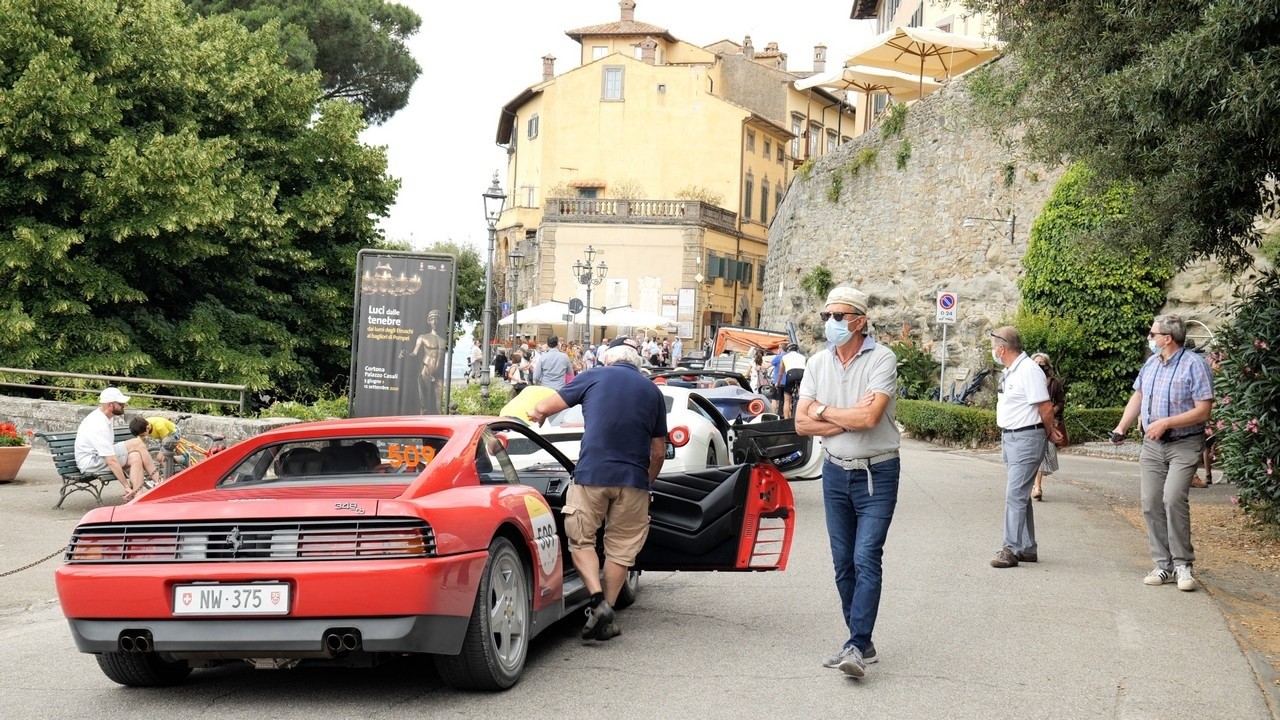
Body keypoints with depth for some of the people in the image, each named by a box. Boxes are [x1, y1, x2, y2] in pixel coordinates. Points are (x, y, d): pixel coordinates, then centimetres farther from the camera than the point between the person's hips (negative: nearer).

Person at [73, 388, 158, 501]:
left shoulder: (101, 416, 7)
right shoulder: (99, 426, -25)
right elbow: (112, 461, -26)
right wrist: (126, 486, -25)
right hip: (91, 463, -10)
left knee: (135, 457, -11)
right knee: (137, 444, -17)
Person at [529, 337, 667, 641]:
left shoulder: (594, 377, 7)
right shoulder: (652, 391, 15)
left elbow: (543, 408, 10)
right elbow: (658, 452, 16)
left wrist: (536, 415, 33)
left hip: (592, 474, -2)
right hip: (633, 479, 2)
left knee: (581, 540, 11)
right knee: (620, 548, 13)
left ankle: (597, 601, -7)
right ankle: (607, 615, 13)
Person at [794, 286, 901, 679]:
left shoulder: (881, 359, -12)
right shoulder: (817, 363, 5)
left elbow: (869, 417, -24)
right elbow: (802, 423, -1)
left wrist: (823, 410, -8)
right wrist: (849, 419, -14)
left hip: (876, 474, -6)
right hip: (835, 472, 6)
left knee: (866, 559, -13)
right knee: (843, 563, 8)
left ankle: (856, 646, -16)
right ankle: (862, 642, 17)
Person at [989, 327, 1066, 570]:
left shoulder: (1029, 370, -16)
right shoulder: (1009, 372, 14)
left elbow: (1046, 408, -16)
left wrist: (1049, 432, -3)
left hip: (1026, 438, -10)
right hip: (1009, 438, 10)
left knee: (1015, 495, -12)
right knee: (1019, 495, 13)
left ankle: (1011, 549, -12)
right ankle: (1028, 548, 20)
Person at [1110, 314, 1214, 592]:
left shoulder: (1194, 365, -12)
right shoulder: (1151, 363, 10)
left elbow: (1203, 410, -16)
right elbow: (1137, 397, 22)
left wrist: (1166, 423, -21)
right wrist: (1122, 427, 11)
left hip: (1184, 445, -7)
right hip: (1152, 445, 7)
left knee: (1173, 497, -22)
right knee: (1151, 503, 2)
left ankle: (1183, 564, -11)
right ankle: (1164, 565, 9)